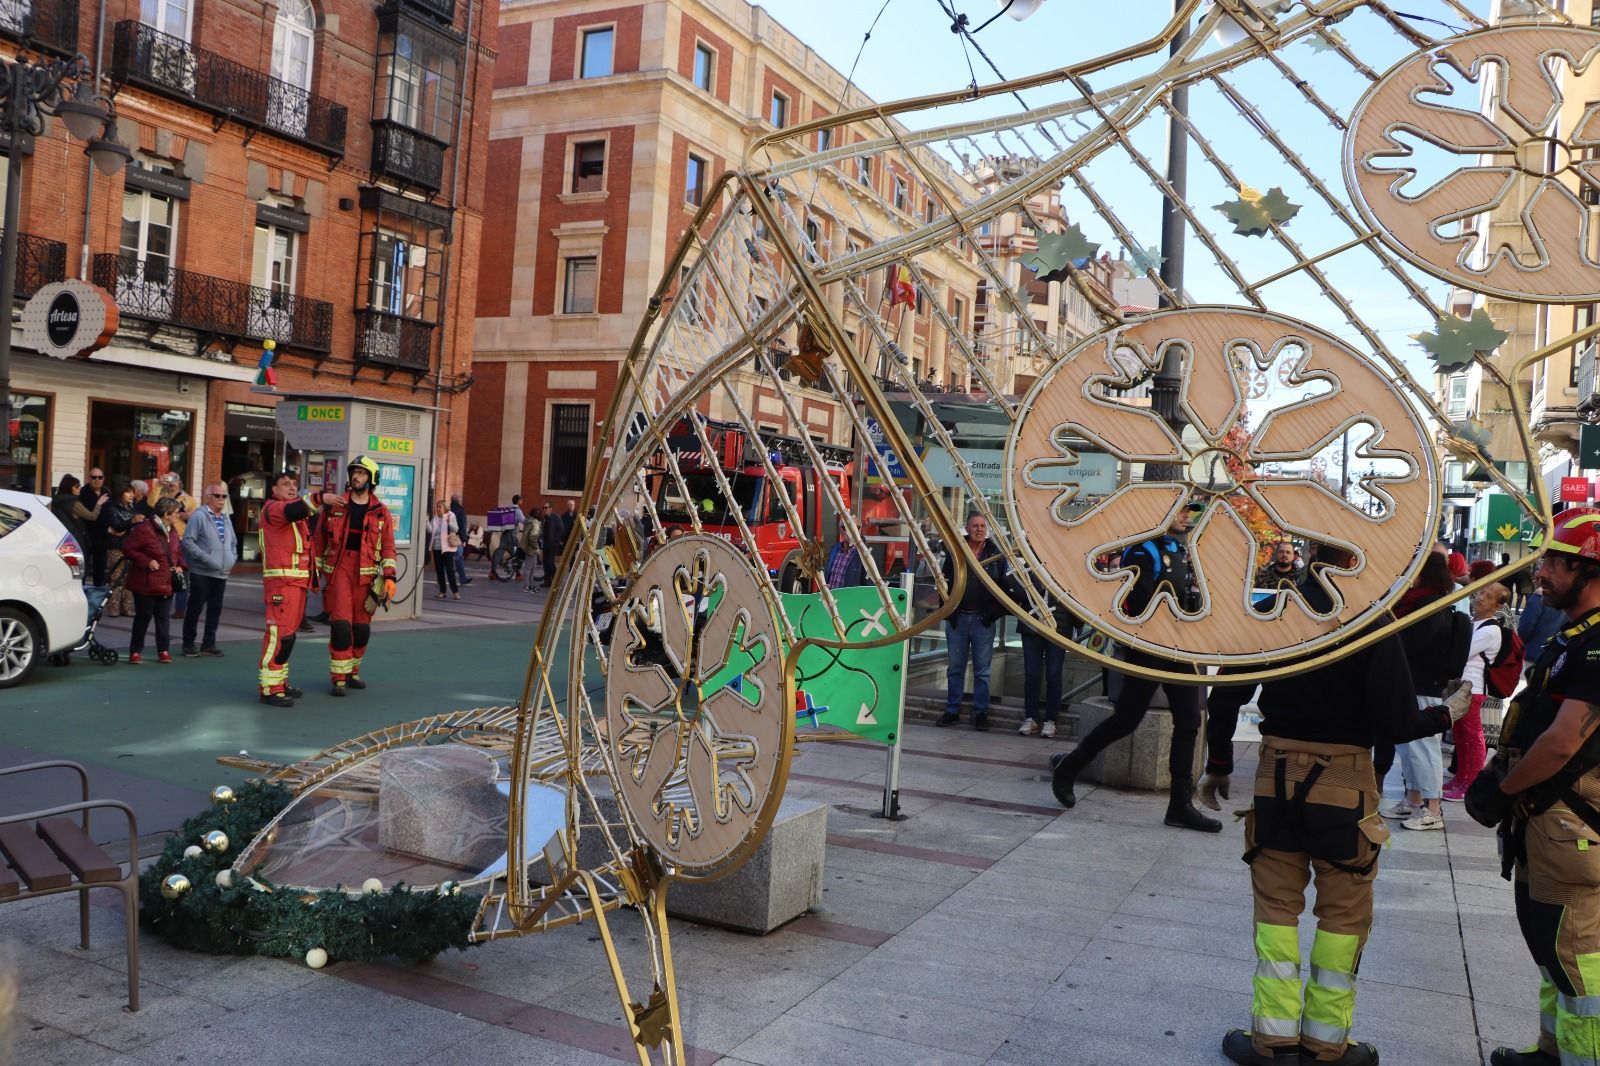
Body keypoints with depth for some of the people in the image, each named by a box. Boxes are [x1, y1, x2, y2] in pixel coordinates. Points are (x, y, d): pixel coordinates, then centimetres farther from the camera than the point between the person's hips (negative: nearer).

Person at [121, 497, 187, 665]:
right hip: (146, 584, -6)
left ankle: (163, 650, 17)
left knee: (163, 618, 10)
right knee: (143, 617, 2)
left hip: (167, 583, 6)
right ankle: (135, 651, 13)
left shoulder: (172, 531, 9)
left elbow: (178, 551, 22)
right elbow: (128, 548, -14)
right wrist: (147, 561, -19)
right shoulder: (144, 529, -16)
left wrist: (179, 565, 4)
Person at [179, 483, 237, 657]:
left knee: (215, 609, 10)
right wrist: (206, 559, -18)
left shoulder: (225, 519, 14)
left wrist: (233, 559, 9)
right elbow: (188, 541, -14)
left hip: (221, 574, 6)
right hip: (201, 573, -6)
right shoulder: (199, 516, -8)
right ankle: (188, 644, 11)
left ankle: (209, 644, 18)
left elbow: (233, 542, 25)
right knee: (196, 609, 1)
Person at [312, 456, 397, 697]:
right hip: (338, 570, -2)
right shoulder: (334, 506, 4)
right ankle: (339, 678, -2)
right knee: (341, 625, -10)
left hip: (366, 574, 2)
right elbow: (319, 539, 8)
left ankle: (352, 671, 26)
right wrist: (315, 571, 6)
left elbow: (388, 547, 4)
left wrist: (389, 577, -5)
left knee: (361, 627, 8)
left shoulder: (381, 512, 6)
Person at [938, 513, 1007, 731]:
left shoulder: (996, 554, 3)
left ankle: (980, 712, 11)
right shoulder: (954, 551, 6)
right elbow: (945, 580, 6)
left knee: (982, 670, 3)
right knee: (955, 668, 8)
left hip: (983, 620, -1)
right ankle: (952, 711, 15)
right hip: (957, 618, 1)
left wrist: (995, 613, -9)